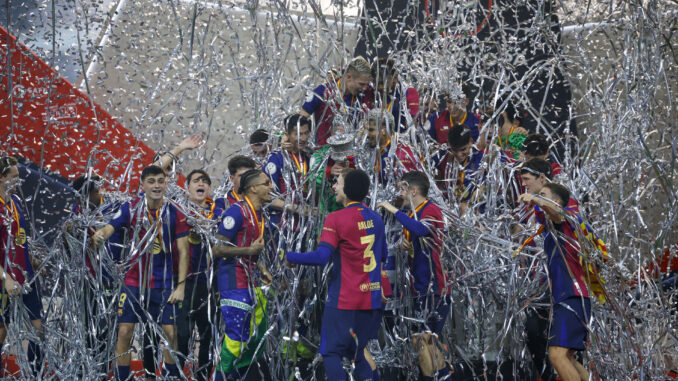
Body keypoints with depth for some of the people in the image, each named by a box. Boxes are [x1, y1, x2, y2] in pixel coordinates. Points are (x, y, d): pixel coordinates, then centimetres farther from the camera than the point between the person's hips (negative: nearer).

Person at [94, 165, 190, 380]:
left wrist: (181, 286, -7)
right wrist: (101, 234, -37)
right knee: (124, 332, -3)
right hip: (133, 281, 0)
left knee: (170, 333, -3)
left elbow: (183, 252, -1)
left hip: (163, 285, 0)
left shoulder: (175, 213, -3)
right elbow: (110, 228, -13)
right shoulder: (131, 208, -1)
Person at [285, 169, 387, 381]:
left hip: (343, 301, -6)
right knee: (364, 356, 12)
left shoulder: (336, 219, -12)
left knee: (331, 353, -1)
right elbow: (383, 255, 21)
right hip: (372, 300, 6)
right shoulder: (375, 218, 8)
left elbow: (321, 257, -20)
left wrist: (290, 257, -7)